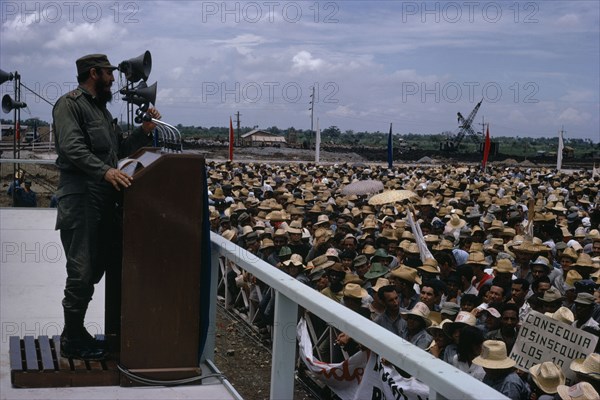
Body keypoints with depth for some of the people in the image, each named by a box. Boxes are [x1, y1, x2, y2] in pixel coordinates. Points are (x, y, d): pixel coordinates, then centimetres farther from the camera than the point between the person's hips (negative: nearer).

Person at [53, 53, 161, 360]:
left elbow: (121, 148, 23)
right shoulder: (70, 104, -5)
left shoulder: (101, 109, 24)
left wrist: (145, 131, 10)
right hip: (80, 199, -9)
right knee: (82, 270, -7)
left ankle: (75, 332, 23)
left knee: (98, 266, 12)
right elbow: (72, 147, -19)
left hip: (105, 200, 9)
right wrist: (105, 171, -30)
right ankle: (72, 341, 5)